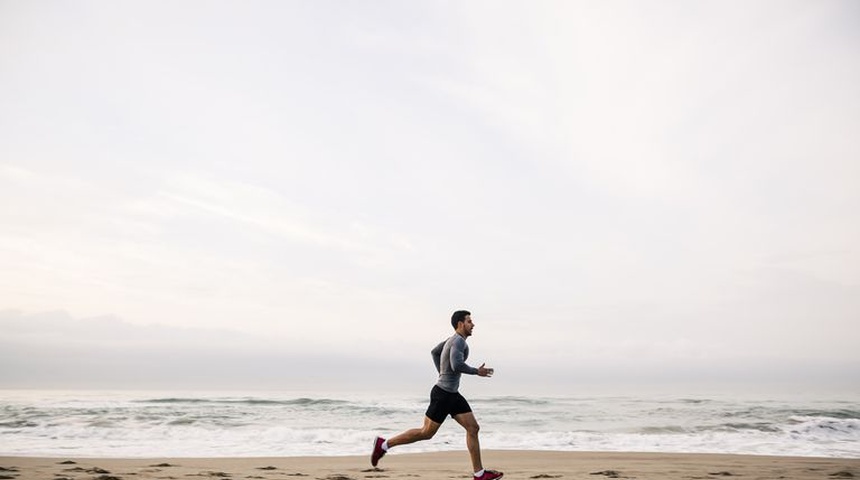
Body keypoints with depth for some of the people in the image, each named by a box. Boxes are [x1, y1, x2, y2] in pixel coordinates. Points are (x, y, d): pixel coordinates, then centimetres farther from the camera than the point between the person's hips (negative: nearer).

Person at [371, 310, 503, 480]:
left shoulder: (454, 339, 14)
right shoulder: (459, 340, -16)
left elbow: (434, 352, 28)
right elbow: (457, 365, -32)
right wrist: (476, 371, -17)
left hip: (452, 394, 10)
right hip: (442, 394, -10)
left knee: (473, 428, 2)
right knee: (426, 433, -1)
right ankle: (384, 444, 11)